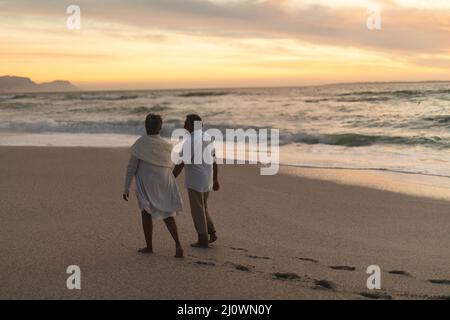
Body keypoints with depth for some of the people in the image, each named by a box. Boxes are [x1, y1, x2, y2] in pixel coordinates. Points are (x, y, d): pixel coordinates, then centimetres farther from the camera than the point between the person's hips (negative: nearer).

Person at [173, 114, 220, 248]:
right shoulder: (208, 138, 8)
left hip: (195, 181, -8)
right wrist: (215, 180, 20)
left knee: (197, 210, 2)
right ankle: (211, 232, 14)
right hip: (207, 180, 8)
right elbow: (214, 161, 13)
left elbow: (180, 164, -19)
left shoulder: (190, 141, -18)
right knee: (203, 207, 22)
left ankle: (203, 240, 7)